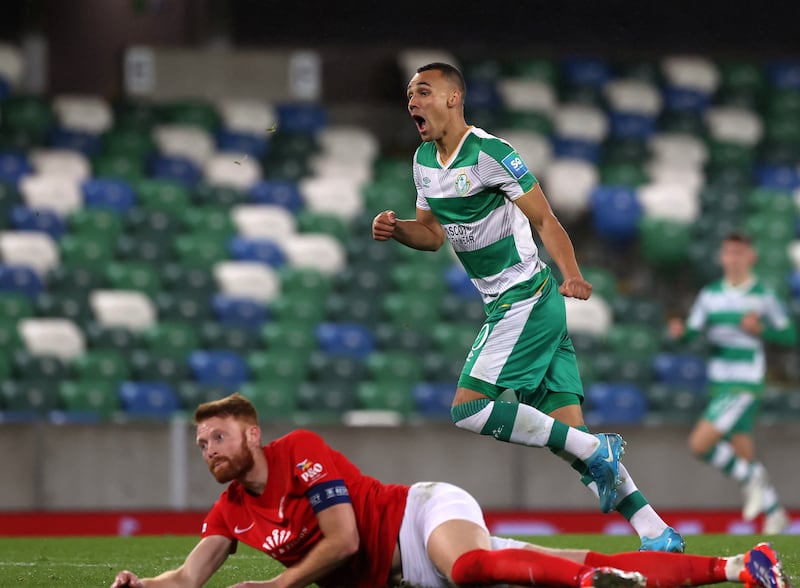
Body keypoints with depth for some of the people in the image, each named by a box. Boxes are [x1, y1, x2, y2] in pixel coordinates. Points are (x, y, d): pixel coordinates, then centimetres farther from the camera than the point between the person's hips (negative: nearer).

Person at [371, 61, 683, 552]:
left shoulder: (490, 153, -15)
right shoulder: (424, 161, 11)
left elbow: (545, 220, -15)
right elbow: (435, 233, 21)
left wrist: (571, 274, -30)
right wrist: (396, 230, 1)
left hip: (527, 301, -9)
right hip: (506, 305, 9)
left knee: (470, 409, -14)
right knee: (566, 429, 2)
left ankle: (596, 451, -10)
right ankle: (657, 532, 0)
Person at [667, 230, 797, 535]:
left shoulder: (763, 296, -5)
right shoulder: (710, 295, 8)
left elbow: (790, 336, 0)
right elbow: (692, 331, 4)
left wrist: (760, 329, -17)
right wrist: (679, 331, -19)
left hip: (745, 385, -5)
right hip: (719, 384, 5)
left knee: (699, 444, -17)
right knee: (745, 457, 9)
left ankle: (750, 478, 3)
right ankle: (775, 514, 23)